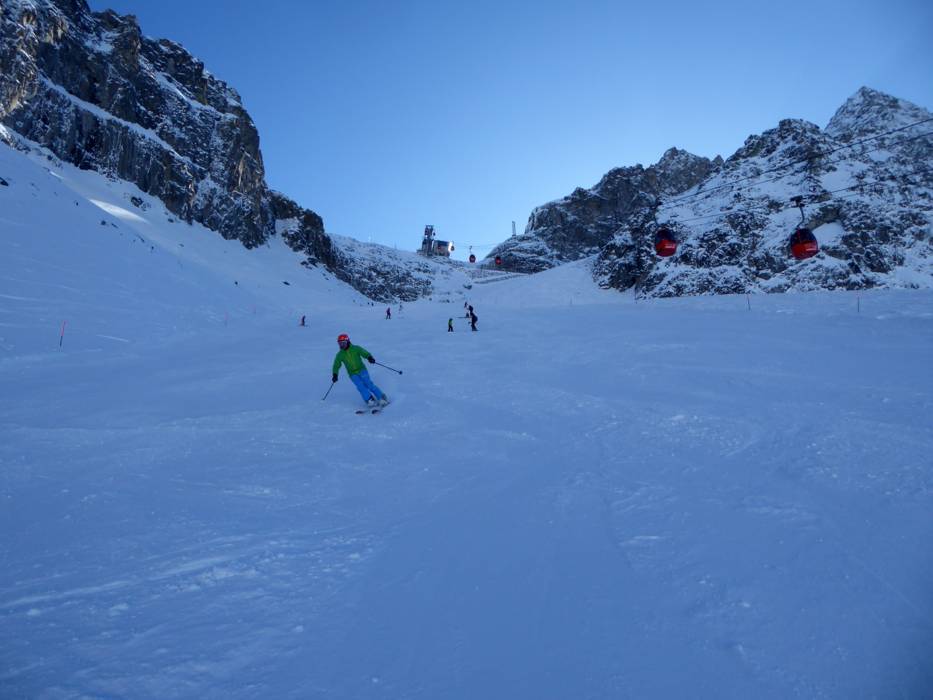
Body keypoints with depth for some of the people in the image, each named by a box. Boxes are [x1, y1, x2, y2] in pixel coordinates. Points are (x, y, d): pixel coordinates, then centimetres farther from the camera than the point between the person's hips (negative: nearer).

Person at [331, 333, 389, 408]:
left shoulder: (356, 348, -3)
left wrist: (370, 357, -31)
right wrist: (335, 374, 2)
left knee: (368, 383, -16)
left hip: (361, 370, -2)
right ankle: (370, 400, -21)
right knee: (360, 386, -18)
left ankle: (382, 397, -9)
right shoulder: (340, 354, 5)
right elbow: (336, 365, 14)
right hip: (352, 374, 2)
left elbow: (365, 353, -10)